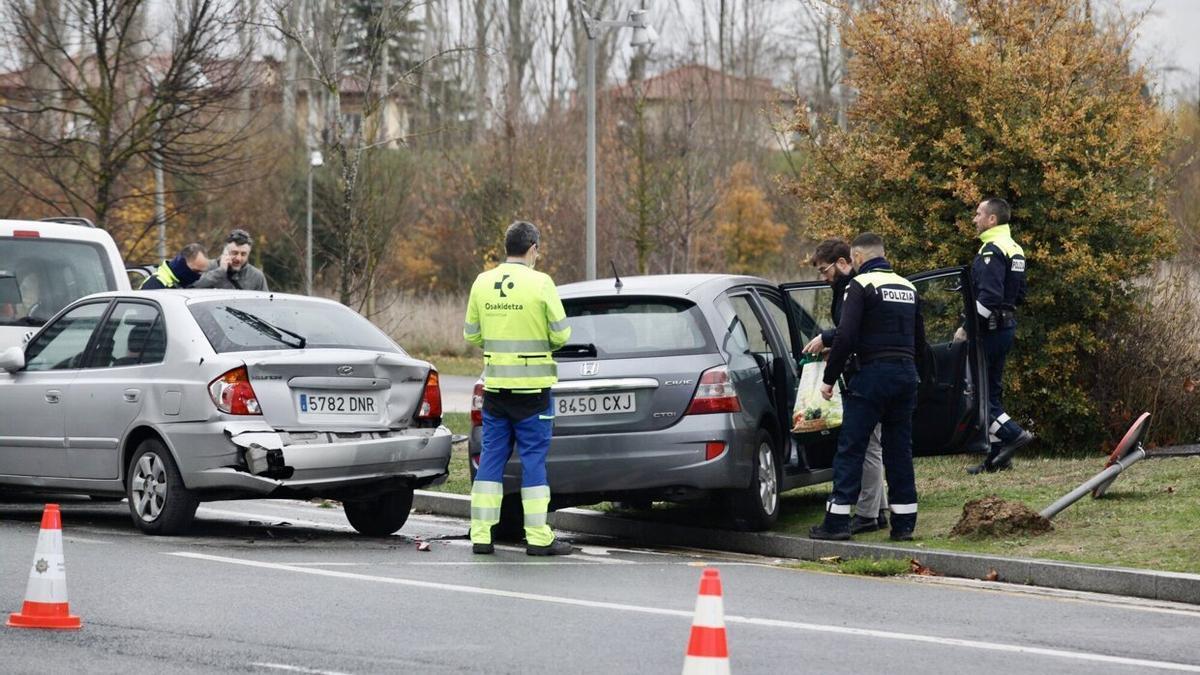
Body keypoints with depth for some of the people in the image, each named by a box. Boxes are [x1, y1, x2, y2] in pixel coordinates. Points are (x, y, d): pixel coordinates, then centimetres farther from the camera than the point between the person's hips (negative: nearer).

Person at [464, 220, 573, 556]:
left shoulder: (482, 283, 4)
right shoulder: (540, 283, -10)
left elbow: (471, 335, 9)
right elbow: (561, 333, -8)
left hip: (494, 386, 4)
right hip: (531, 386, -4)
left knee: (492, 457, 9)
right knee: (534, 459, 0)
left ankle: (480, 534, 7)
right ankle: (538, 537, 0)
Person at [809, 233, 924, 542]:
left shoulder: (860, 285, -6)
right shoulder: (908, 287, 17)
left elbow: (846, 337, -14)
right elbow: (919, 341, 21)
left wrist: (829, 378, -8)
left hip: (873, 374, -7)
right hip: (907, 375, 7)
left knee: (850, 449, -3)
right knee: (899, 449, 11)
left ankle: (837, 521, -6)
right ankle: (904, 523, 10)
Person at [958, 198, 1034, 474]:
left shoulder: (992, 251, -15)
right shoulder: (1015, 249, 16)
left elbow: (989, 297, -24)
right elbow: (1019, 294, 21)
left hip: (990, 328, -10)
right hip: (1007, 325, 10)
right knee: (992, 389, 13)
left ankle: (1013, 433, -15)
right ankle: (996, 456, 12)